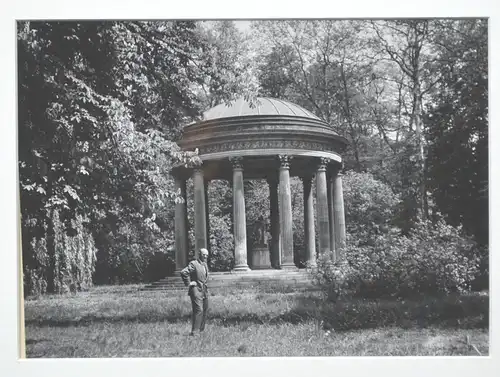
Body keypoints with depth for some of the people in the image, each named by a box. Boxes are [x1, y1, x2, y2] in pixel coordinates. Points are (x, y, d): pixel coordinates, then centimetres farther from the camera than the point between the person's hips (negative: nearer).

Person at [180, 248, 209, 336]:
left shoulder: (205, 265, 16)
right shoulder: (193, 264, -12)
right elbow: (183, 272, -24)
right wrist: (188, 283, -17)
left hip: (204, 290, 9)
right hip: (196, 290, -9)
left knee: (204, 310, 12)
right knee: (198, 310, -16)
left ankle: (201, 330, 22)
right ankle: (194, 331, -15)